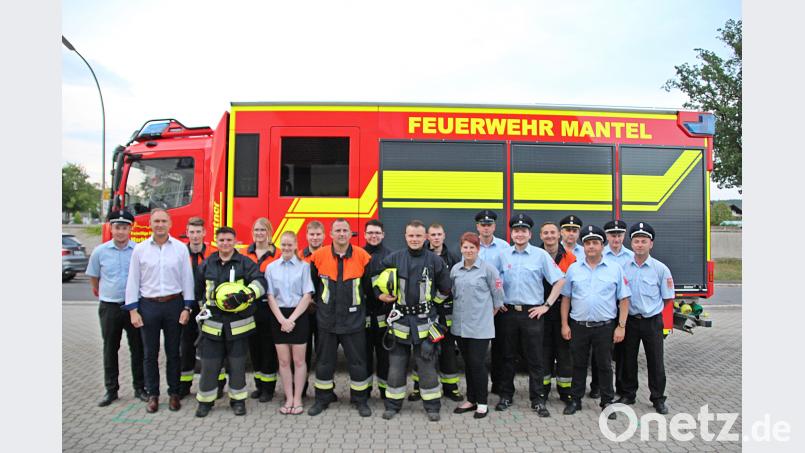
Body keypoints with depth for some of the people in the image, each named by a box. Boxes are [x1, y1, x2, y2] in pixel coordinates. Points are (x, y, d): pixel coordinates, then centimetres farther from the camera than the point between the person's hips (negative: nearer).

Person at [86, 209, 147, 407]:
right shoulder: (100, 251, -2)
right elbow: (93, 276, 14)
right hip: (109, 307, 1)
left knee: (137, 348, 6)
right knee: (110, 349, 11)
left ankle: (140, 388, 18)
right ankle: (111, 389, 23)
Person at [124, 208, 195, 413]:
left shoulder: (181, 248, 0)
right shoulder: (140, 249, 1)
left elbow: (187, 279, 1)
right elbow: (133, 281, 3)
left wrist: (187, 308, -3)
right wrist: (133, 311, -2)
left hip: (174, 304, 0)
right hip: (148, 305, 1)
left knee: (173, 352, 8)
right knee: (150, 353, 8)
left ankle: (174, 393, 21)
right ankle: (153, 395, 21)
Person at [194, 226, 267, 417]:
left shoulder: (245, 263, -1)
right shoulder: (207, 264, 8)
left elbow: (260, 282, -12)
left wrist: (244, 294, -26)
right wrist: (203, 307, 18)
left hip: (238, 324, -2)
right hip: (212, 323, 2)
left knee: (237, 364, 7)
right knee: (209, 364, 7)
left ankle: (238, 399, 21)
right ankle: (205, 400, 23)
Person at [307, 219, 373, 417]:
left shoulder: (362, 256, -6)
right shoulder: (319, 255, -4)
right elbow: (312, 283, 10)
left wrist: (361, 303, 8)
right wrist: (318, 302, 12)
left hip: (354, 319, -1)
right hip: (326, 319, 1)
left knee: (358, 361, 7)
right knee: (324, 361, 12)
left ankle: (360, 399, 23)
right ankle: (323, 398, 28)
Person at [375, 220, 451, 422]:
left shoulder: (435, 260, -2)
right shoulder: (394, 258, 0)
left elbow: (445, 289, 8)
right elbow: (376, 276, 13)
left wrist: (432, 302, 8)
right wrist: (380, 294, 1)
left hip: (425, 320, -1)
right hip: (400, 319, 1)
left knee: (427, 365, 5)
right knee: (396, 365, 9)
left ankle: (432, 406, 20)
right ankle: (392, 405, 23)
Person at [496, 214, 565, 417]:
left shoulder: (540, 255, -3)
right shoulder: (503, 256, 5)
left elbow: (559, 280, -2)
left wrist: (546, 305, -5)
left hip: (532, 313, -2)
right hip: (508, 312, 3)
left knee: (534, 359, 4)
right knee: (507, 357, 11)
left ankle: (538, 400, 15)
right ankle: (506, 396, 24)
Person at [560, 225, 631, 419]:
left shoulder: (615, 269, 0)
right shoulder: (573, 269, 4)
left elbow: (624, 299, 1)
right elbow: (566, 298, 6)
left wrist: (621, 326, -5)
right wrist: (564, 324, 1)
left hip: (604, 327, -1)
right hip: (578, 326, 1)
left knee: (605, 366, 9)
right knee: (578, 365, 12)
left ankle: (607, 402, 23)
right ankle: (575, 400, 24)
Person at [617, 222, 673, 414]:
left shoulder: (660, 269, -6)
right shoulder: (623, 267, -2)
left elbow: (668, 298, 1)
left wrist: (651, 310, 3)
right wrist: (630, 309, 3)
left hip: (652, 321, -2)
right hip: (630, 320, 2)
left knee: (655, 361, 7)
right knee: (628, 359, 12)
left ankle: (658, 399, 22)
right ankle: (628, 395, 27)